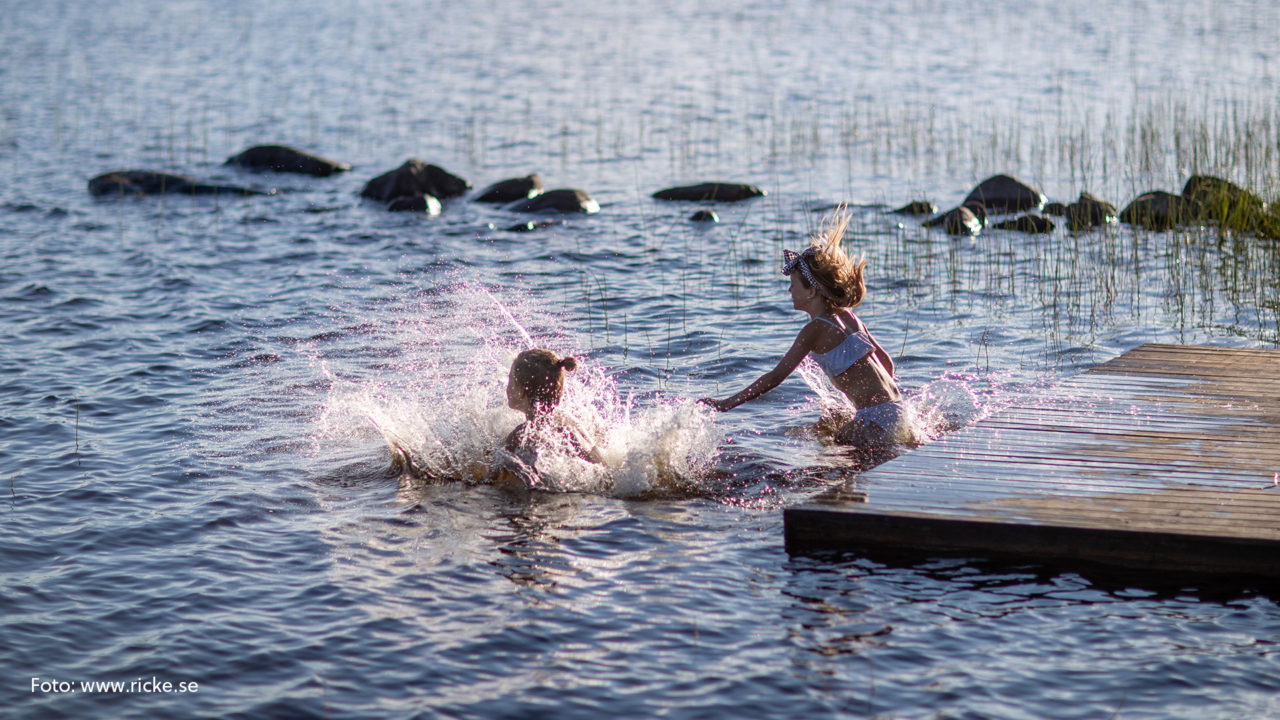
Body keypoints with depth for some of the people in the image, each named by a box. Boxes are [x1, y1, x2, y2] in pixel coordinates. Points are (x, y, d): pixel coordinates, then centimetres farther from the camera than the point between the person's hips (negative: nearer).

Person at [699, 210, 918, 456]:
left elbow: (776, 376, -13)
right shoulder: (848, 317, 12)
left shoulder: (815, 330, -11)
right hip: (898, 411, 9)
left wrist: (726, 404, -11)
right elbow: (886, 361, 19)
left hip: (878, 420, -9)